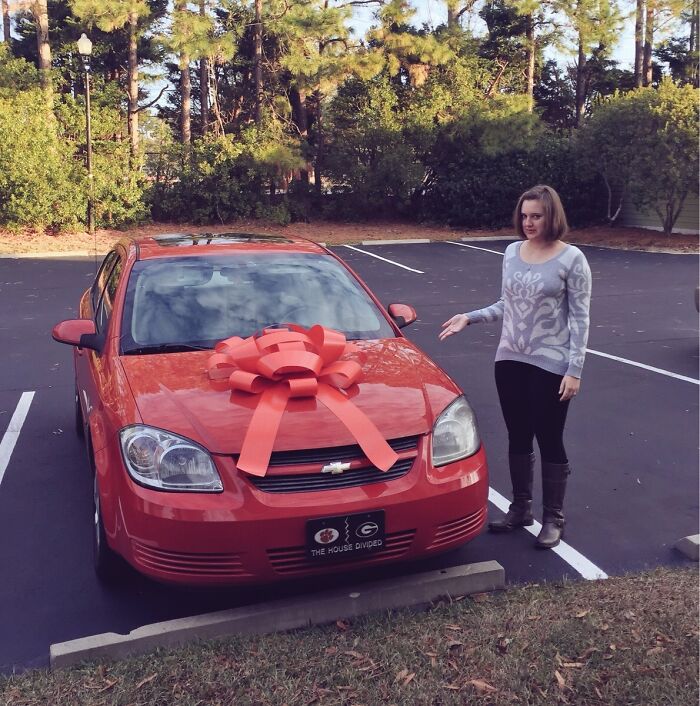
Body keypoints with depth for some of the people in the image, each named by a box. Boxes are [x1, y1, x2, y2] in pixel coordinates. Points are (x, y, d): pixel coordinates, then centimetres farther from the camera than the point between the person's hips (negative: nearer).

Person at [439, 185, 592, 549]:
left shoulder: (571, 258, -9)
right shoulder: (512, 252, 6)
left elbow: (579, 317, -9)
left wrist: (574, 369, -13)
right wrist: (469, 317, 3)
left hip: (551, 365, -5)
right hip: (510, 360, 5)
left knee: (549, 440, 4)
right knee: (518, 437, 14)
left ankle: (553, 518, 19)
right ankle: (520, 508, 30)